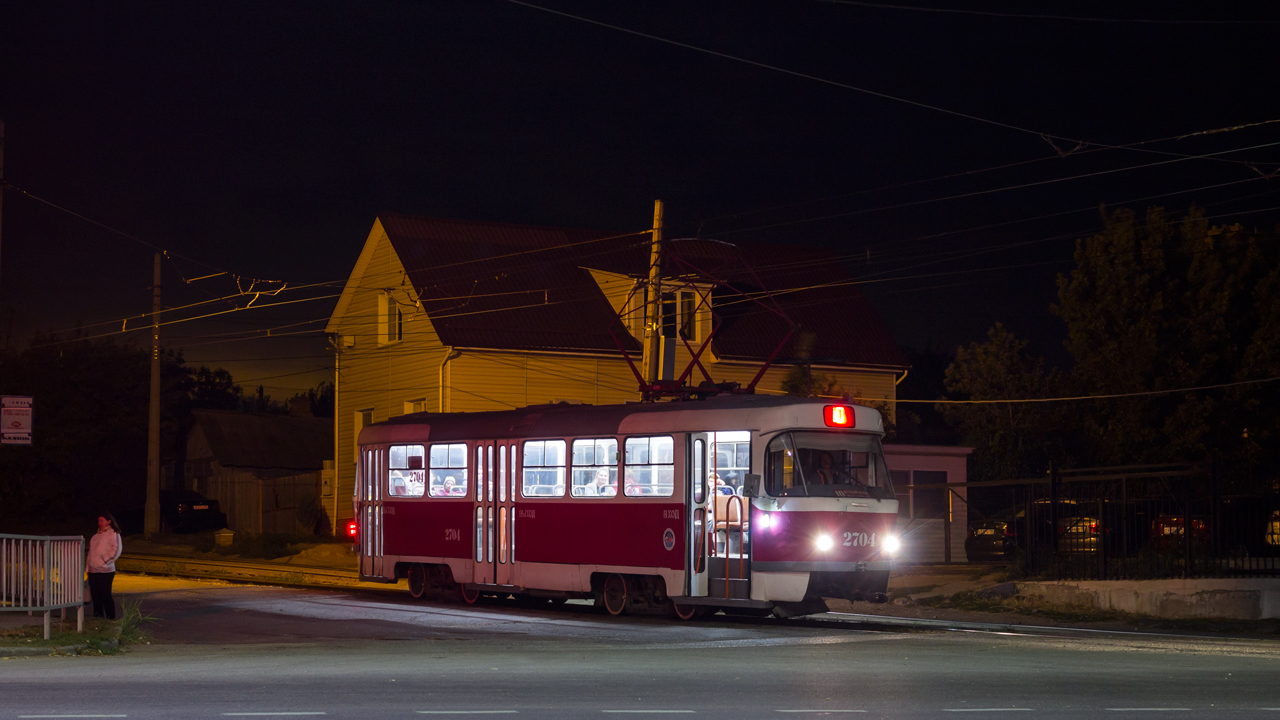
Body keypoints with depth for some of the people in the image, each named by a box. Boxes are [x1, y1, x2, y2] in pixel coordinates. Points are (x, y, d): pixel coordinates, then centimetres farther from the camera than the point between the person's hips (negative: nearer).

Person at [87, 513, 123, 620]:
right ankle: (98, 616, 18)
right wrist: (88, 564, 16)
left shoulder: (113, 534, -4)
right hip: (93, 570, 8)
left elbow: (116, 550, -13)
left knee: (105, 595, -7)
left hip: (105, 571, -8)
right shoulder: (97, 534, 20)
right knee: (95, 595, 10)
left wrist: (106, 560, -14)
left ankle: (111, 618, -1)